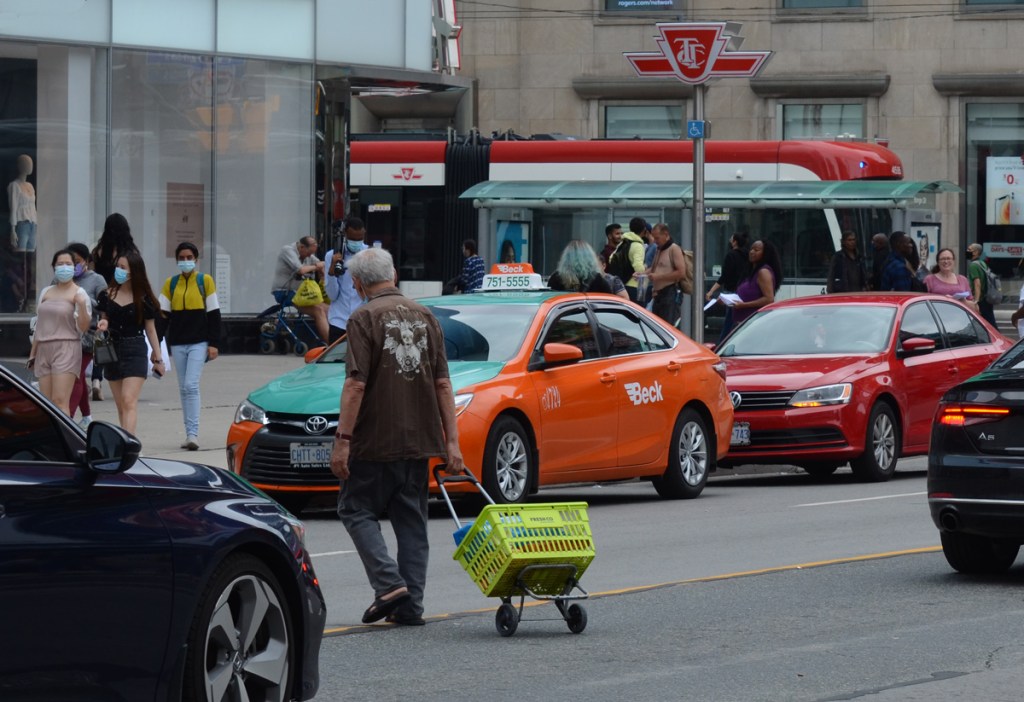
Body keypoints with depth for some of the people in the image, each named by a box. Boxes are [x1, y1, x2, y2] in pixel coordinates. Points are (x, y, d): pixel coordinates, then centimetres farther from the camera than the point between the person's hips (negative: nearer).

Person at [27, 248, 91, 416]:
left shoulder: (79, 294, -1)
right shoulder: (46, 292, 16)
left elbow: (83, 327, -6)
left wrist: (81, 305, -22)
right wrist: (33, 353, 23)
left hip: (66, 349, -6)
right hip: (44, 350, 6)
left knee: (60, 401, -16)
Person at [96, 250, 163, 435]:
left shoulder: (143, 299, -1)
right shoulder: (107, 296, 6)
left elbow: (150, 329, 5)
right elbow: (103, 320, 15)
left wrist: (158, 357, 6)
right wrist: (103, 325, -9)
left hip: (135, 351, -4)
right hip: (112, 350, 4)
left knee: (129, 401, -15)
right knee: (120, 405, 7)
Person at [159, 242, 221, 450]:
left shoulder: (205, 281, 1)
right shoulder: (170, 284, 9)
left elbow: (214, 314, 0)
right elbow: (162, 315, 8)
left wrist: (214, 343, -6)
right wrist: (157, 345, 1)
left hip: (199, 343, -4)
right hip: (177, 344, 4)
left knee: (191, 386, -15)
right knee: (184, 389, 7)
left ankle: (193, 434, -15)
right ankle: (189, 434, 12)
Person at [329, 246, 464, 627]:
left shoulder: (365, 318, -9)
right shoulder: (424, 317, 8)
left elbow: (356, 384, -16)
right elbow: (442, 384, 6)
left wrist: (342, 439, -14)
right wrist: (451, 441, 7)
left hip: (375, 440, -5)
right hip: (419, 439, 5)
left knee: (357, 509, 8)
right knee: (412, 520, 11)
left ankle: (389, 582, -9)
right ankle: (410, 605, 8)